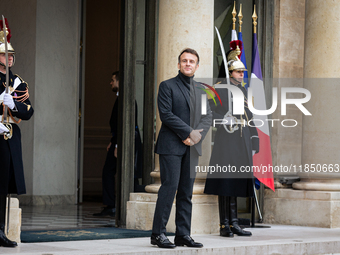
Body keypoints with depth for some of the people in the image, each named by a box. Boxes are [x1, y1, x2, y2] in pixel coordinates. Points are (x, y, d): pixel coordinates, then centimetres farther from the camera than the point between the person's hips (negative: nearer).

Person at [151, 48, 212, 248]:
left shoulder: (201, 90, 18)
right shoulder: (167, 86, 1)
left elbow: (208, 116, 11)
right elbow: (166, 114, -10)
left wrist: (198, 134, -7)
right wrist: (189, 132, -14)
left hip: (192, 147, 5)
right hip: (171, 145, -5)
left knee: (187, 191, 5)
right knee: (169, 186, -10)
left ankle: (183, 235, 7)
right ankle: (158, 233, -5)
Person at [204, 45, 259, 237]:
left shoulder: (243, 90, 16)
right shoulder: (219, 89, -4)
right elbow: (210, 113, -7)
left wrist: (253, 142, 15)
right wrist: (224, 119, -23)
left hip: (242, 141, 7)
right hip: (226, 140, -7)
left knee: (236, 183, 8)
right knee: (225, 182, -6)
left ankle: (234, 223, 11)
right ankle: (224, 225, -2)